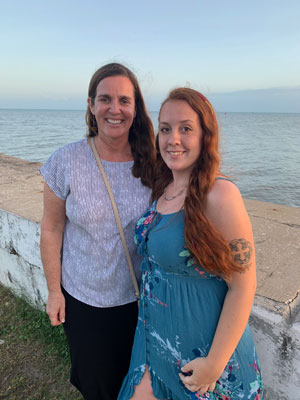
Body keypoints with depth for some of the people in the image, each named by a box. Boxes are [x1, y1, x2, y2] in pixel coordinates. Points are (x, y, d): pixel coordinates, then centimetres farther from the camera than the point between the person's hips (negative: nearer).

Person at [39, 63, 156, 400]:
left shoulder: (150, 162, -10)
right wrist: (54, 291, -3)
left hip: (140, 296, 2)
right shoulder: (66, 162, -15)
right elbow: (51, 230, -7)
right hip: (84, 299, -1)